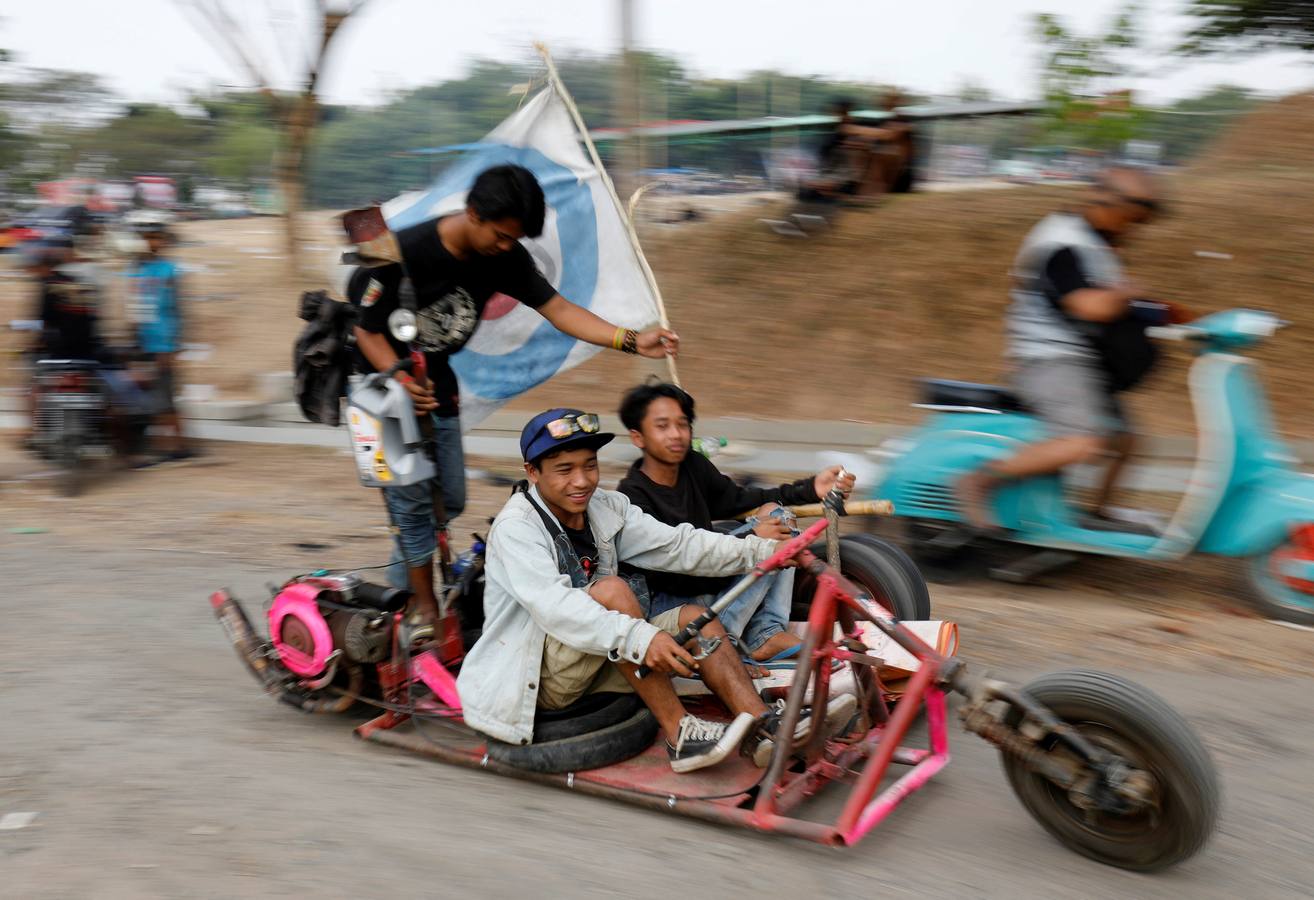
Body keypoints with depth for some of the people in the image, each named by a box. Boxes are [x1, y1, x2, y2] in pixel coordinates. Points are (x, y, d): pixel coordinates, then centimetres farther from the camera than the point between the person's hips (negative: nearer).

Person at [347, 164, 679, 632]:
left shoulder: (505, 256, -12)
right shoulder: (405, 251, -27)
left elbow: (558, 309, -15)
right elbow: (368, 330, -18)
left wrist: (631, 340, -26)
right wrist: (403, 383, -34)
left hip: (435, 381, 6)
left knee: (449, 501, 10)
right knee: (412, 498, -10)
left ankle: (399, 581, 31)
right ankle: (426, 609, 4)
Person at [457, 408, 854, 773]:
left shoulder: (606, 507, 3)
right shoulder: (516, 527, -19)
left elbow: (677, 545, -4)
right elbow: (553, 605, -34)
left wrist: (765, 550, -15)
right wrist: (639, 638, -48)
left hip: (599, 662, 8)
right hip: (536, 676, -7)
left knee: (695, 618, -8)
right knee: (612, 589, -30)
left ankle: (762, 730, -20)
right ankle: (679, 733, -27)